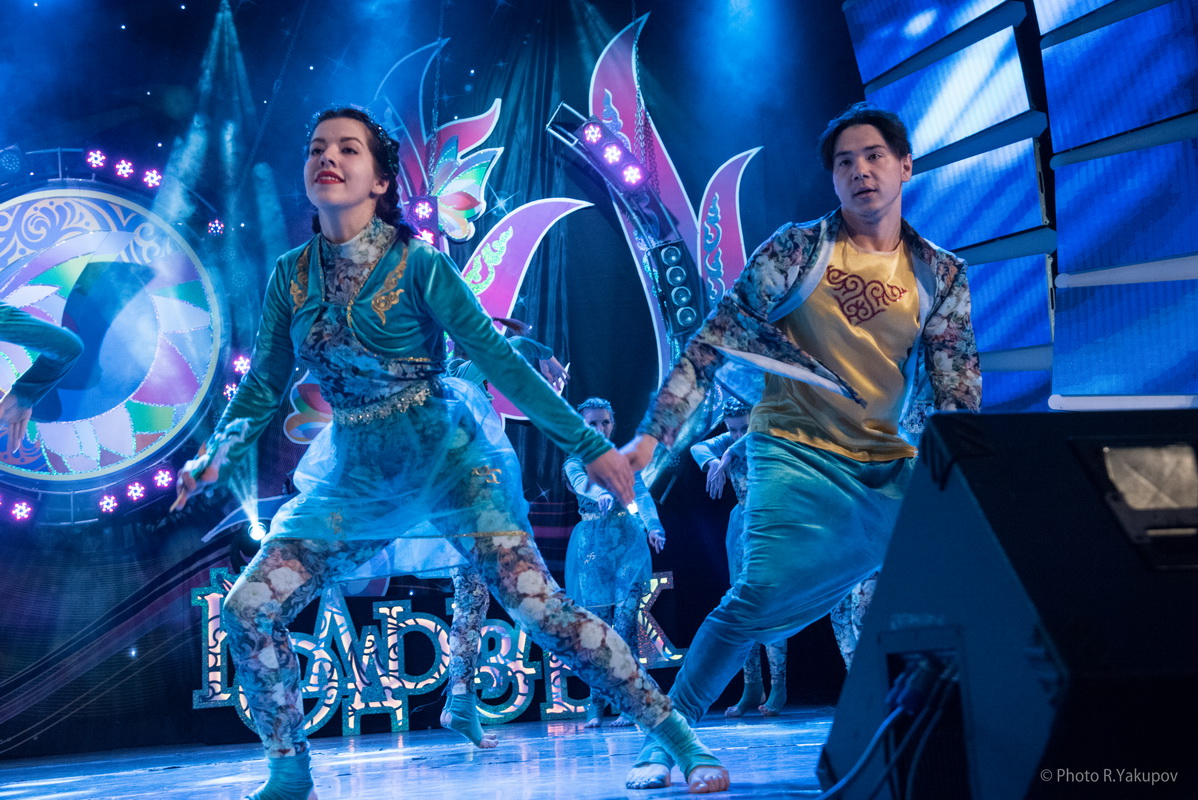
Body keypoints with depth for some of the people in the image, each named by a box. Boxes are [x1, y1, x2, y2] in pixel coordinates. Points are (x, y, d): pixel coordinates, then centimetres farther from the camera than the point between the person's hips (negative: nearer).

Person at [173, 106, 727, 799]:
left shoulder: (419, 266, -11)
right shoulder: (291, 275, 2)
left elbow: (500, 360, -11)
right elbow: (264, 384, 9)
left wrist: (588, 444, -12)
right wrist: (218, 456, -8)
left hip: (446, 458, -5)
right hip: (356, 474, 5)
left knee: (537, 604, -18)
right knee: (247, 611, -4)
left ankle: (683, 742, -8)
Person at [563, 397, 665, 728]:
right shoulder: (575, 462, 5)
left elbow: (641, 493, -6)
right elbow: (582, 482, -18)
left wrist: (653, 526, -26)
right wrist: (601, 493, -42)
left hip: (627, 540, 0)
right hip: (591, 544, 0)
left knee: (625, 620, -11)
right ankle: (595, 707, 7)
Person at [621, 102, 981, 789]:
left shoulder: (942, 275, 5)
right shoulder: (795, 250, -4)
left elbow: (958, 394, 4)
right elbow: (712, 346, -4)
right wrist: (652, 435, -12)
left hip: (894, 468, 4)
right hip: (798, 456, -4)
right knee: (761, 595, -20)